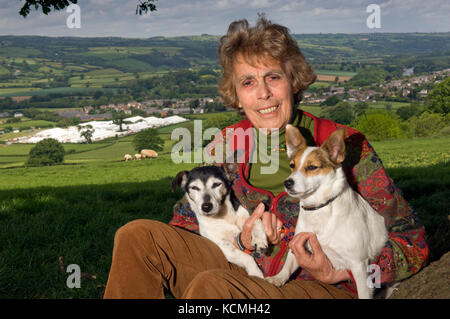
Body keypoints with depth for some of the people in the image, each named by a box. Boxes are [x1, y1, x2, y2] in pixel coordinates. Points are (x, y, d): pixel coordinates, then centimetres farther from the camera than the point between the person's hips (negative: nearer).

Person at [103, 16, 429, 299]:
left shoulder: (343, 145, -8)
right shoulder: (228, 145, 3)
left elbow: (413, 244, -4)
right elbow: (183, 228, 7)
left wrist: (337, 272, -17)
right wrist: (243, 242, -11)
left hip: (327, 289, -4)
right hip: (247, 275, 5)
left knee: (210, 286, -33)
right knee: (140, 236, -11)